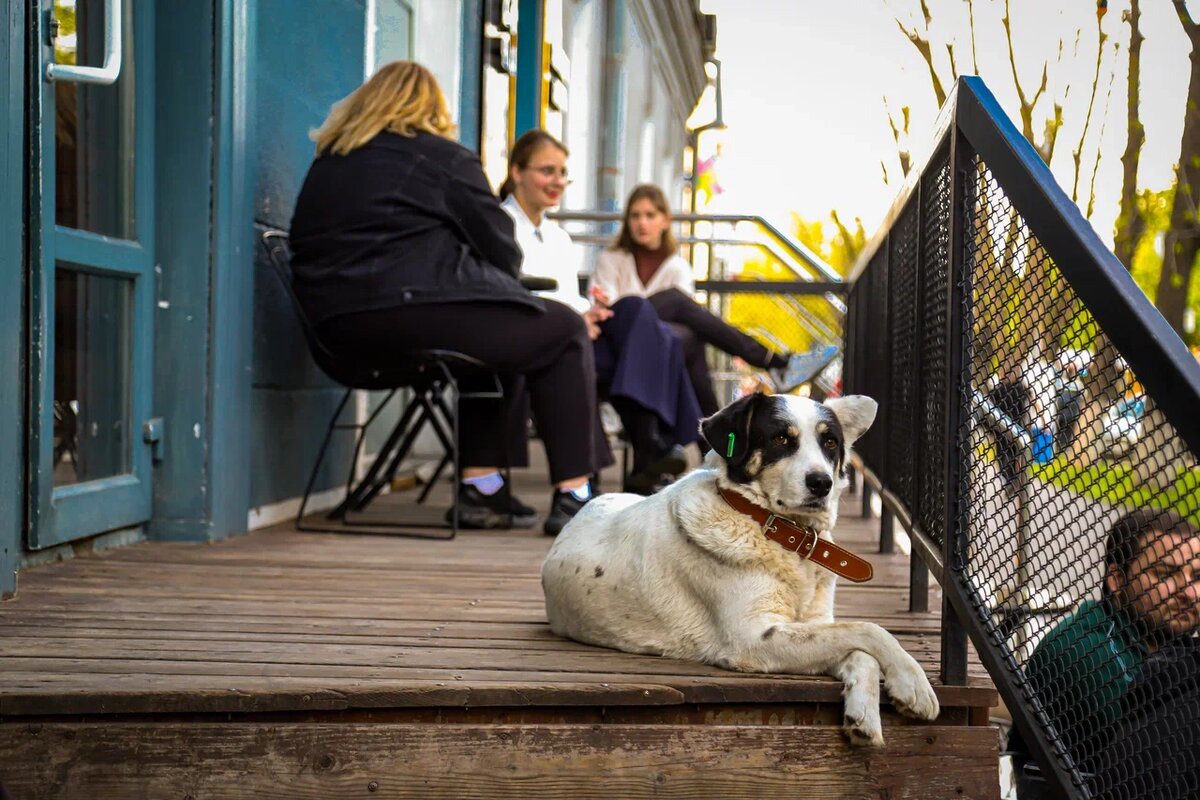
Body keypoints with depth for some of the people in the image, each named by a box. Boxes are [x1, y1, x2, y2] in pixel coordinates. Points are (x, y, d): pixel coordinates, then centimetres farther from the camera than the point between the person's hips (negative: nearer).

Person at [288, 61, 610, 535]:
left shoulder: (328, 160, 22)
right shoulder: (445, 158, 2)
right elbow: (503, 253, 3)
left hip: (338, 327, 8)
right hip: (417, 313, -8)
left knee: (501, 330, 29)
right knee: (564, 332, 11)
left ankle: (481, 486, 23)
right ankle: (573, 496, 8)